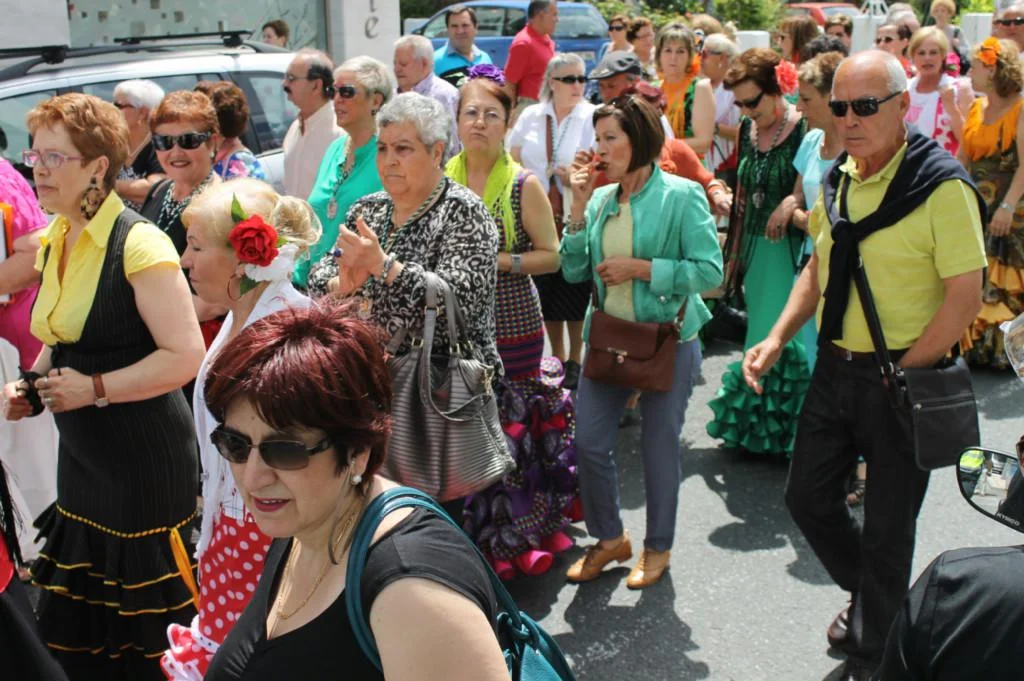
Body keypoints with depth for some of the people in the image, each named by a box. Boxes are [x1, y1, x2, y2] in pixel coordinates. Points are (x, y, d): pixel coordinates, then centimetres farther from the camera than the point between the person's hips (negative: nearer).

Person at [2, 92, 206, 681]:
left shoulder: (138, 244, -16)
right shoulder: (54, 242, 9)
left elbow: (185, 355, -21)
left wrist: (94, 389, -20)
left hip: (145, 460, -8)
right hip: (81, 456, 8)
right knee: (74, 634, 16)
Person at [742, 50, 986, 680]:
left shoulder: (942, 186, -17)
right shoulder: (838, 180, 4)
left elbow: (965, 297, -19)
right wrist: (778, 338, 4)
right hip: (835, 367, 7)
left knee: (886, 528, 8)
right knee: (809, 497, 16)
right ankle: (871, 597, 45)